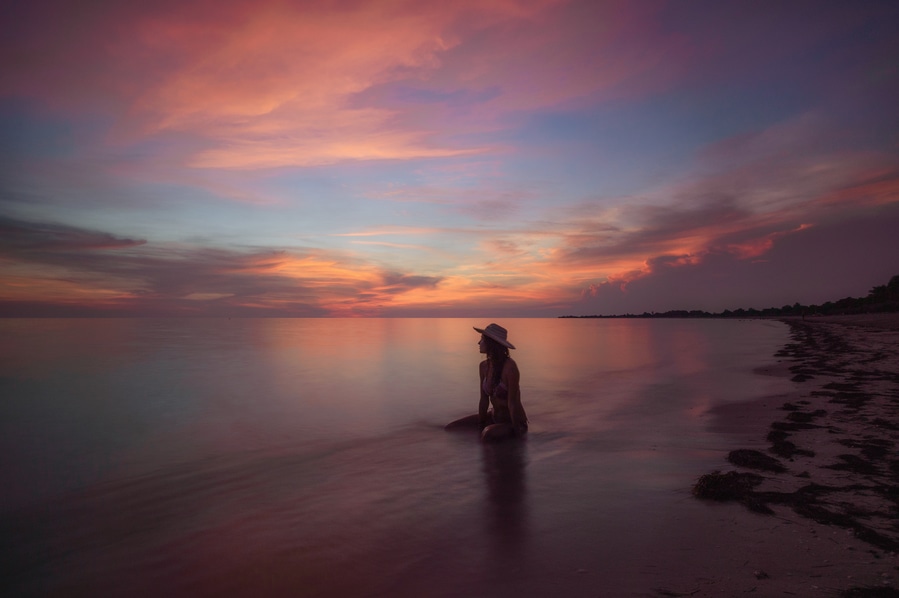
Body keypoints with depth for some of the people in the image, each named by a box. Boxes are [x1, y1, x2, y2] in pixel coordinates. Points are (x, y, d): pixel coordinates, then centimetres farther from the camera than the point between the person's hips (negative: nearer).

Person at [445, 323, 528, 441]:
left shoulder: (509, 367, -26)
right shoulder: (484, 366, -4)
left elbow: (512, 403, -23)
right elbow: (484, 400, -1)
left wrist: (516, 432, -20)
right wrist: (480, 426, 1)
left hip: (514, 421, -7)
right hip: (493, 417, 7)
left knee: (488, 434, -38)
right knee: (451, 427, -2)